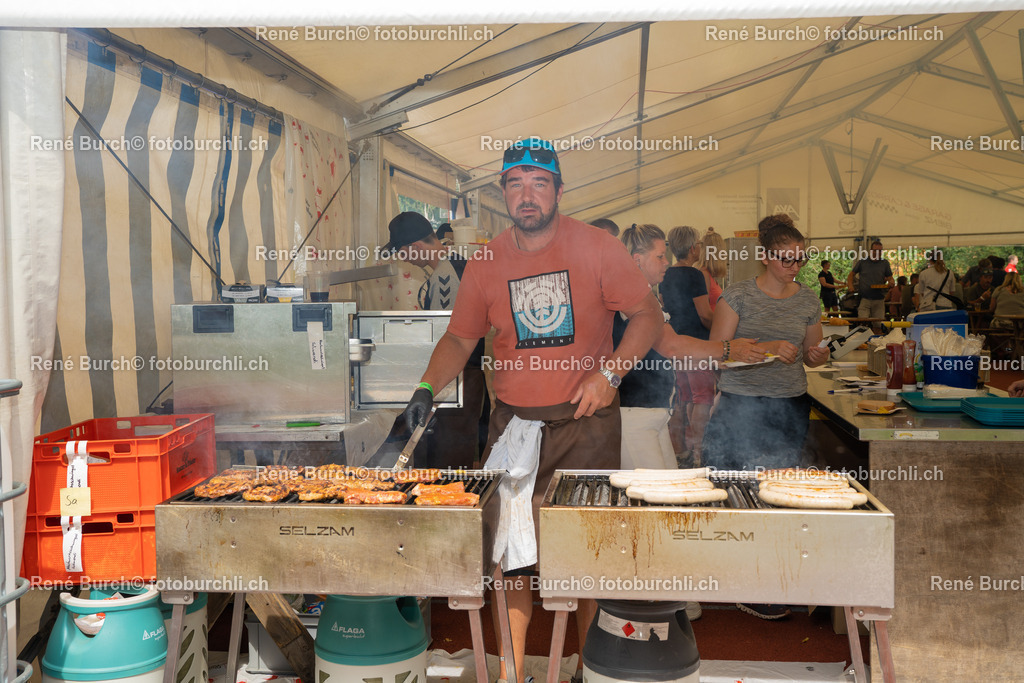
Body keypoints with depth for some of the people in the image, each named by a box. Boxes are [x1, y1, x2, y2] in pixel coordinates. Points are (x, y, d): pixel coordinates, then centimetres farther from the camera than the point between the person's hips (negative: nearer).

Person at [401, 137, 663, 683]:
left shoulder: (597, 248, -4)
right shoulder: (487, 262, 3)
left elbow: (648, 316, 1)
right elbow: (460, 337, 10)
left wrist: (610, 372, -12)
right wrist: (428, 386, -6)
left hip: (586, 418, -2)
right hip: (513, 421, 2)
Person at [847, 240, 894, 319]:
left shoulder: (885, 263, 9)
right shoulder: (862, 261, 5)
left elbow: (890, 278, 13)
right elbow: (851, 275, 12)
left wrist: (891, 283, -12)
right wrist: (851, 287, -4)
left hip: (879, 300, 2)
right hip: (864, 299, -2)